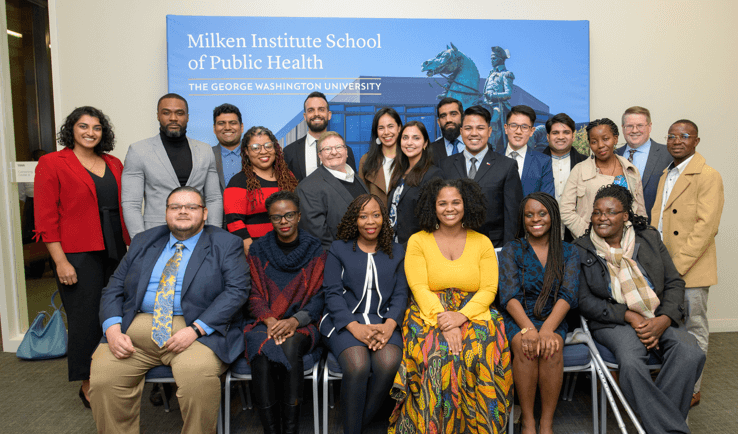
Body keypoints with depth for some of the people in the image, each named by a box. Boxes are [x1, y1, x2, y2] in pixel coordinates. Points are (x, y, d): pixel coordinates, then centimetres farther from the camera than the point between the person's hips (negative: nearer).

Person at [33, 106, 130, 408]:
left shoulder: (114, 164, 13)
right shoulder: (52, 163, -1)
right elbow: (45, 217, -6)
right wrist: (60, 261, -11)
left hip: (115, 253, 5)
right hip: (78, 256, -5)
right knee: (86, 318, 3)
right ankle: (88, 386, 19)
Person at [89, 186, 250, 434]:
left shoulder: (226, 244, 5)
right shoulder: (143, 242, 18)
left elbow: (236, 290, -7)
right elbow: (114, 289, 14)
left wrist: (195, 330, -18)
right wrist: (113, 329, -5)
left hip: (198, 331, -4)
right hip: (136, 328, 4)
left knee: (197, 374, -30)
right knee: (102, 373, -17)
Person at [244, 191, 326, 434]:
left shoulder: (314, 250, 7)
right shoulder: (258, 250, 12)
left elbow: (319, 296, 2)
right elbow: (254, 295, 8)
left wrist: (295, 320, -15)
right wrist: (270, 320, -12)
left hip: (302, 324, -1)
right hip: (265, 322, 1)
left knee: (290, 345, -34)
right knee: (262, 348, -32)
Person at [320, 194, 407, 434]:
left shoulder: (396, 252, 17)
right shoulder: (338, 249, 10)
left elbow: (400, 295, 10)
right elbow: (332, 293, 1)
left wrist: (389, 325, -11)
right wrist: (355, 327, -15)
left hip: (383, 321, 2)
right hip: (345, 321, -2)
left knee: (388, 364, -29)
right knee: (358, 366, -31)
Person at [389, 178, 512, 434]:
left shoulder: (482, 243, 10)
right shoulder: (418, 242, 6)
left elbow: (488, 290, 3)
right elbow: (420, 288, -4)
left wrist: (461, 316, -16)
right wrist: (444, 321, -19)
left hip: (474, 314, 1)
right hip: (429, 314, -1)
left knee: (481, 355, -29)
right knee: (436, 356, -31)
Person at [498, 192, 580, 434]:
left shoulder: (568, 252, 8)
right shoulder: (511, 251, 5)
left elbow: (568, 294, -6)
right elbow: (509, 295, -7)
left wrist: (547, 329, -24)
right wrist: (528, 329, -26)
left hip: (553, 319, 1)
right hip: (517, 318, -1)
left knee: (551, 348, -31)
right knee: (525, 347, -32)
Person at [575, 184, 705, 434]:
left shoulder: (650, 238, 13)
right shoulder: (581, 250, 5)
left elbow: (674, 283, 10)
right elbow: (584, 300, -1)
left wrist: (663, 320, -9)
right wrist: (628, 316, -12)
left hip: (660, 319, 3)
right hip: (614, 321, -3)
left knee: (691, 355, -28)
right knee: (631, 362, -34)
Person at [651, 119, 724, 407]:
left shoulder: (708, 177, -10)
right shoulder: (666, 175, 15)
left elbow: (705, 228, -17)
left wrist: (676, 266, -20)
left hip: (690, 270, -7)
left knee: (693, 332, 6)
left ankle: (691, 391, 19)